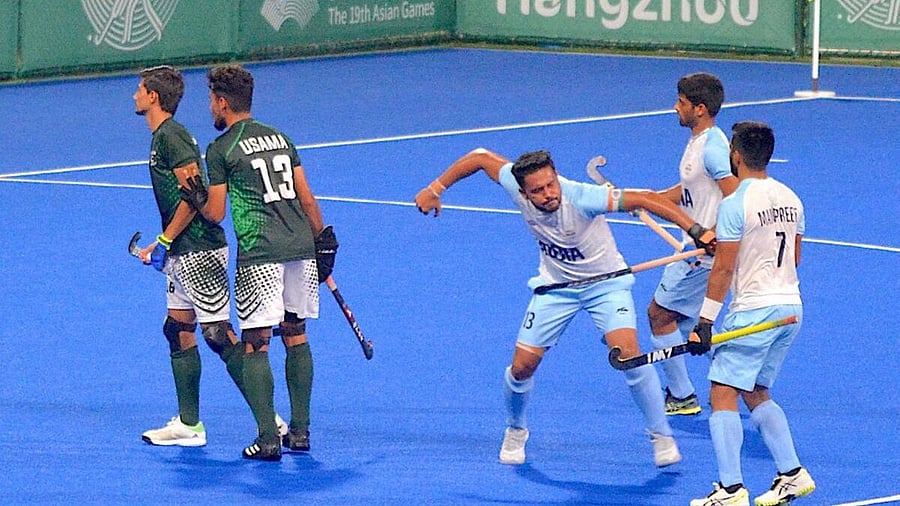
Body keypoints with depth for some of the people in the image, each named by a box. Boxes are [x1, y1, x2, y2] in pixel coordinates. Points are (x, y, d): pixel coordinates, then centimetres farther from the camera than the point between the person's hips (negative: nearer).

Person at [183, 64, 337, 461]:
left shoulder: (220, 149, -1)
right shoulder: (280, 137, 16)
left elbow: (215, 214, 0)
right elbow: (307, 198, 14)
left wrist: (196, 198, 19)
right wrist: (323, 241, 19)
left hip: (260, 255, -6)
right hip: (302, 247, 6)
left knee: (255, 343, -2)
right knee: (295, 335, 15)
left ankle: (268, 439, -8)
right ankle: (300, 431, 16)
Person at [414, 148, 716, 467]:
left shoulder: (580, 198, -35)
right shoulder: (516, 185, -23)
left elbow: (644, 199, -40)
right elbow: (482, 157, -6)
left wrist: (694, 229, -48)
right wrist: (435, 189, -3)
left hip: (605, 282, -4)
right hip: (555, 285, 4)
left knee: (628, 353, -24)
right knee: (522, 365, 0)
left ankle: (662, 436, -5)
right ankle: (515, 431, 31)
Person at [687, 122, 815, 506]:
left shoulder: (735, 204, -13)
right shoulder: (790, 198, 9)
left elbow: (723, 269, -15)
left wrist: (705, 322, -12)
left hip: (753, 311, -8)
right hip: (791, 306, 8)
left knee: (723, 395, -4)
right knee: (757, 394, 20)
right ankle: (792, 474, 14)